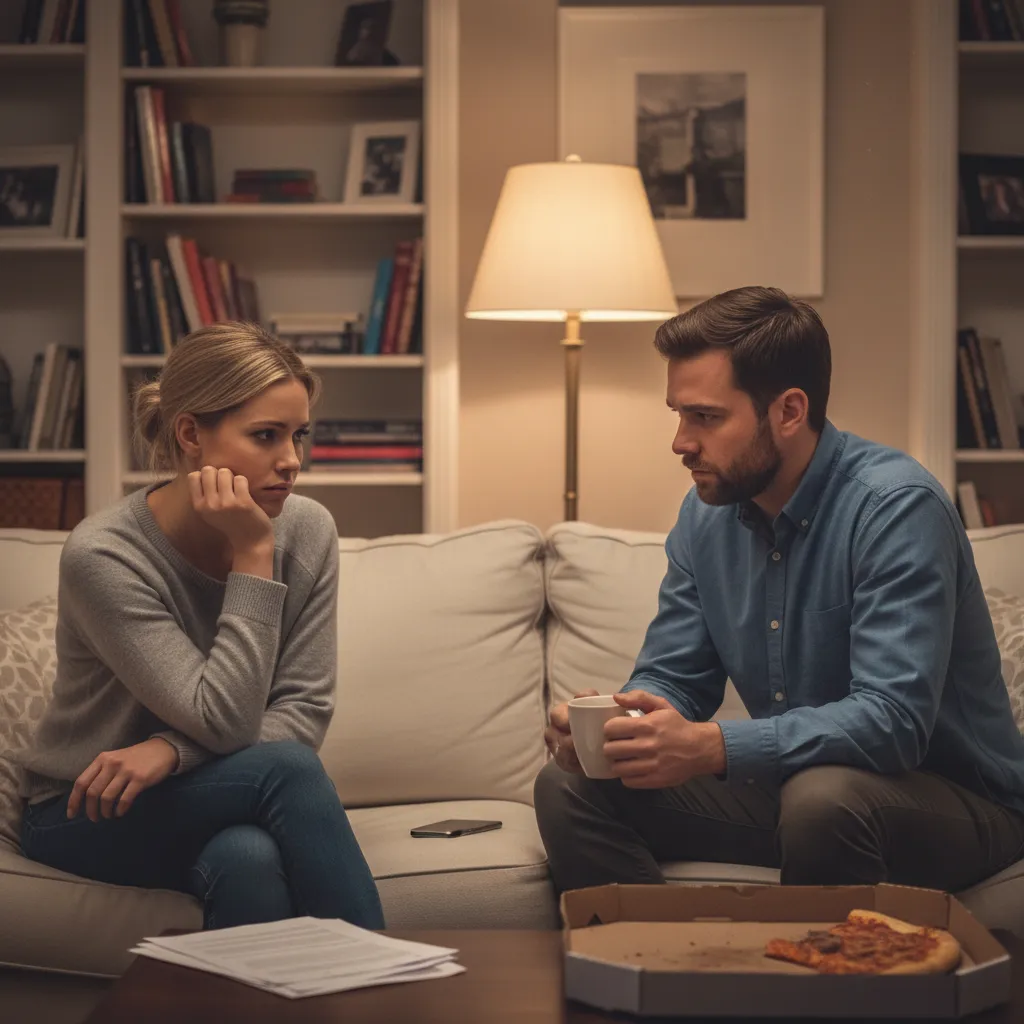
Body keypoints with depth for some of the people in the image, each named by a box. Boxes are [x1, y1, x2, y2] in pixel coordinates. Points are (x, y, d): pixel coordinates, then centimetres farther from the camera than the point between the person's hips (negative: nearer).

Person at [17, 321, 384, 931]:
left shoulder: (307, 530, -7)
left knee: (249, 857, -34)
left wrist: (174, 751, -25)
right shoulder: (102, 557, -21)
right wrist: (253, 556, -27)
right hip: (86, 817, -3)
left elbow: (306, 714, -9)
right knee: (285, 766, -30)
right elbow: (225, 724, -25)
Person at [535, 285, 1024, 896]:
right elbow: (672, 679, 7)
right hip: (791, 784, 6)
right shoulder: (706, 514, 2)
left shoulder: (897, 508, -22)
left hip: (954, 796, -6)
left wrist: (708, 748, -40)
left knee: (824, 796, -38)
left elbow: (891, 721, -31)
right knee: (569, 788, -7)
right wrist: (610, 725, -17)